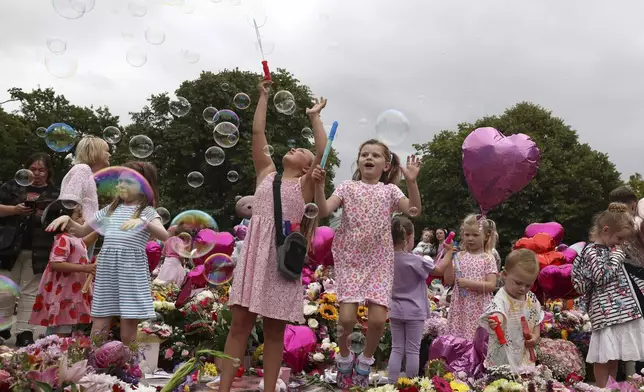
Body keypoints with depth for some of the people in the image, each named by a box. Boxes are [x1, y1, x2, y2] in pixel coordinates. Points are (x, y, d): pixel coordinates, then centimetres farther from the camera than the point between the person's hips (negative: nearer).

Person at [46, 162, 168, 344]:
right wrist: (68, 219, 3)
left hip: (132, 271, -4)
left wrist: (143, 221, -33)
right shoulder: (111, 209, 16)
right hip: (106, 270, 4)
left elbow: (164, 236, -17)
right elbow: (83, 231, 22)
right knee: (98, 330, 3)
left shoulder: (147, 211, 2)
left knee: (128, 334, -1)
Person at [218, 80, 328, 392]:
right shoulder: (266, 173, 17)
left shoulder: (304, 186, 9)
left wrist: (315, 116, 3)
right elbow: (257, 133, 12)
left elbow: (323, 153, -5)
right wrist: (264, 97, 14)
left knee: (274, 328, 3)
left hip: (282, 253, -2)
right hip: (254, 250, 2)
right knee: (240, 322, 1)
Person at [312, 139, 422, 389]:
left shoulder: (390, 190, 6)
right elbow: (324, 211, -9)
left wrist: (411, 182, -23)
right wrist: (319, 185, -23)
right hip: (350, 259, -1)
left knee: (378, 319, -9)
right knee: (347, 317, -12)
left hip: (379, 261, 1)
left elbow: (413, 210, -10)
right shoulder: (347, 187, 4)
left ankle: (365, 362, 19)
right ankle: (344, 359, 18)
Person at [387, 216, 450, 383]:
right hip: (414, 311, -5)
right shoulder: (414, 260, -19)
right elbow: (439, 270, -6)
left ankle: (392, 384, 13)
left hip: (395, 310, 5)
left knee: (397, 349, 11)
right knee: (412, 351, 5)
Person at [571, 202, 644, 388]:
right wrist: (617, 257, -11)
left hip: (620, 311, 9)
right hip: (606, 312, -9)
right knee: (604, 357, -4)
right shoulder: (591, 251, -10)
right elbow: (602, 276, -20)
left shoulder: (609, 250, 18)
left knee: (614, 356, 13)